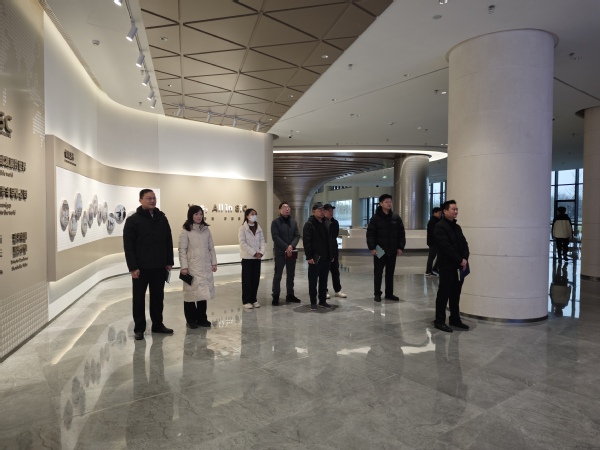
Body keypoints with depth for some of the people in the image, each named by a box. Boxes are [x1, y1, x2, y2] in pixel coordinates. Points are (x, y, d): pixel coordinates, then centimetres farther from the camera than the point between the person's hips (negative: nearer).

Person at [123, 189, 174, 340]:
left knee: (158, 297, 12)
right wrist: (133, 267, -14)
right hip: (141, 268, -4)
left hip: (159, 267, 4)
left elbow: (168, 241, 9)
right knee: (139, 299, 7)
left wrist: (169, 262, 5)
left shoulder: (162, 218, 6)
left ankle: (158, 324, 26)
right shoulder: (133, 220, -6)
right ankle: (139, 328, 19)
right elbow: (128, 246, -9)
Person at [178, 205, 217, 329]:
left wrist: (214, 262, 6)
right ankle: (191, 320, 14)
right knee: (191, 292, 1)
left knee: (204, 292, 8)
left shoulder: (206, 230, 8)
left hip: (205, 267, 4)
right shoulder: (186, 231, -5)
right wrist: (184, 266, -13)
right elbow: (182, 250, -7)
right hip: (192, 267, -4)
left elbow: (211, 248, 11)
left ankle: (202, 318, 20)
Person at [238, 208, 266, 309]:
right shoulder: (242, 228, -5)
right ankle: (246, 301, 9)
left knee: (256, 279, 7)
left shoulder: (259, 228, 10)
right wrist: (253, 253, -17)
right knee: (247, 280, 0)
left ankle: (253, 299, 19)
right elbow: (243, 243, -13)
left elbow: (262, 241, 6)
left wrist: (261, 252, -10)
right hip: (247, 257, -5)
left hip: (257, 257, 5)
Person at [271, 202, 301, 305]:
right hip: (280, 253, -5)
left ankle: (290, 295, 23)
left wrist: (291, 246, -13)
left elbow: (297, 236, 5)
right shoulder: (276, 222, -4)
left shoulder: (293, 222, 11)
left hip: (292, 253, 5)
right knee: (278, 275, 0)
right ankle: (276, 296, 9)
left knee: (291, 275, 11)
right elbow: (275, 237, -12)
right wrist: (286, 247, -18)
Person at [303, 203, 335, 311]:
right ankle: (313, 302, 10)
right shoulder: (309, 224, -8)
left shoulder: (326, 224, 14)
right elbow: (306, 241, -14)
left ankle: (323, 301, 22)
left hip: (326, 257, 7)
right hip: (315, 258, -6)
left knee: (324, 280, 13)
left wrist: (332, 254, 12)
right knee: (313, 280, 2)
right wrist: (309, 256, -19)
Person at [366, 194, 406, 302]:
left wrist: (400, 247, 2)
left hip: (392, 251, 3)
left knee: (390, 273, 12)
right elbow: (370, 234, -7)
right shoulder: (375, 218, -5)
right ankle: (377, 294, 15)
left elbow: (401, 234, 8)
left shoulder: (396, 218, 6)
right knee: (378, 273, 5)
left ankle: (389, 293, 22)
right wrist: (372, 247, -14)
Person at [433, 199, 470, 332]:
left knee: (456, 294, 14)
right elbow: (446, 247, -19)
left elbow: (464, 244, 11)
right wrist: (460, 260, -15)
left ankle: (455, 319, 25)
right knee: (443, 294, -1)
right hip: (447, 266, -8)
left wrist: (465, 259, -6)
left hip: (459, 266, 8)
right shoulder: (440, 227, -11)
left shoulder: (457, 227, 16)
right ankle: (439, 321, 8)